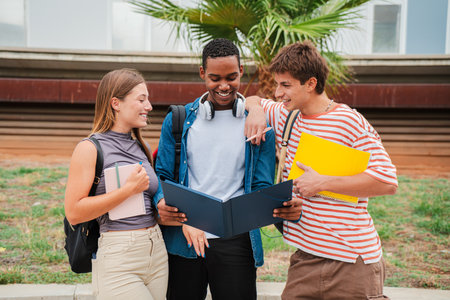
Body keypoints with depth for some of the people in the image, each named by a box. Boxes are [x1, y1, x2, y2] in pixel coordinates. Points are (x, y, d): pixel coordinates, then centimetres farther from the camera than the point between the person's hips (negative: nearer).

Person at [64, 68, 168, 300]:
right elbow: (73, 213, -14)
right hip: (118, 258, -6)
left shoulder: (141, 147, 12)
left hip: (158, 253, 6)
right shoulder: (90, 148, -6)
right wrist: (129, 189, -16)